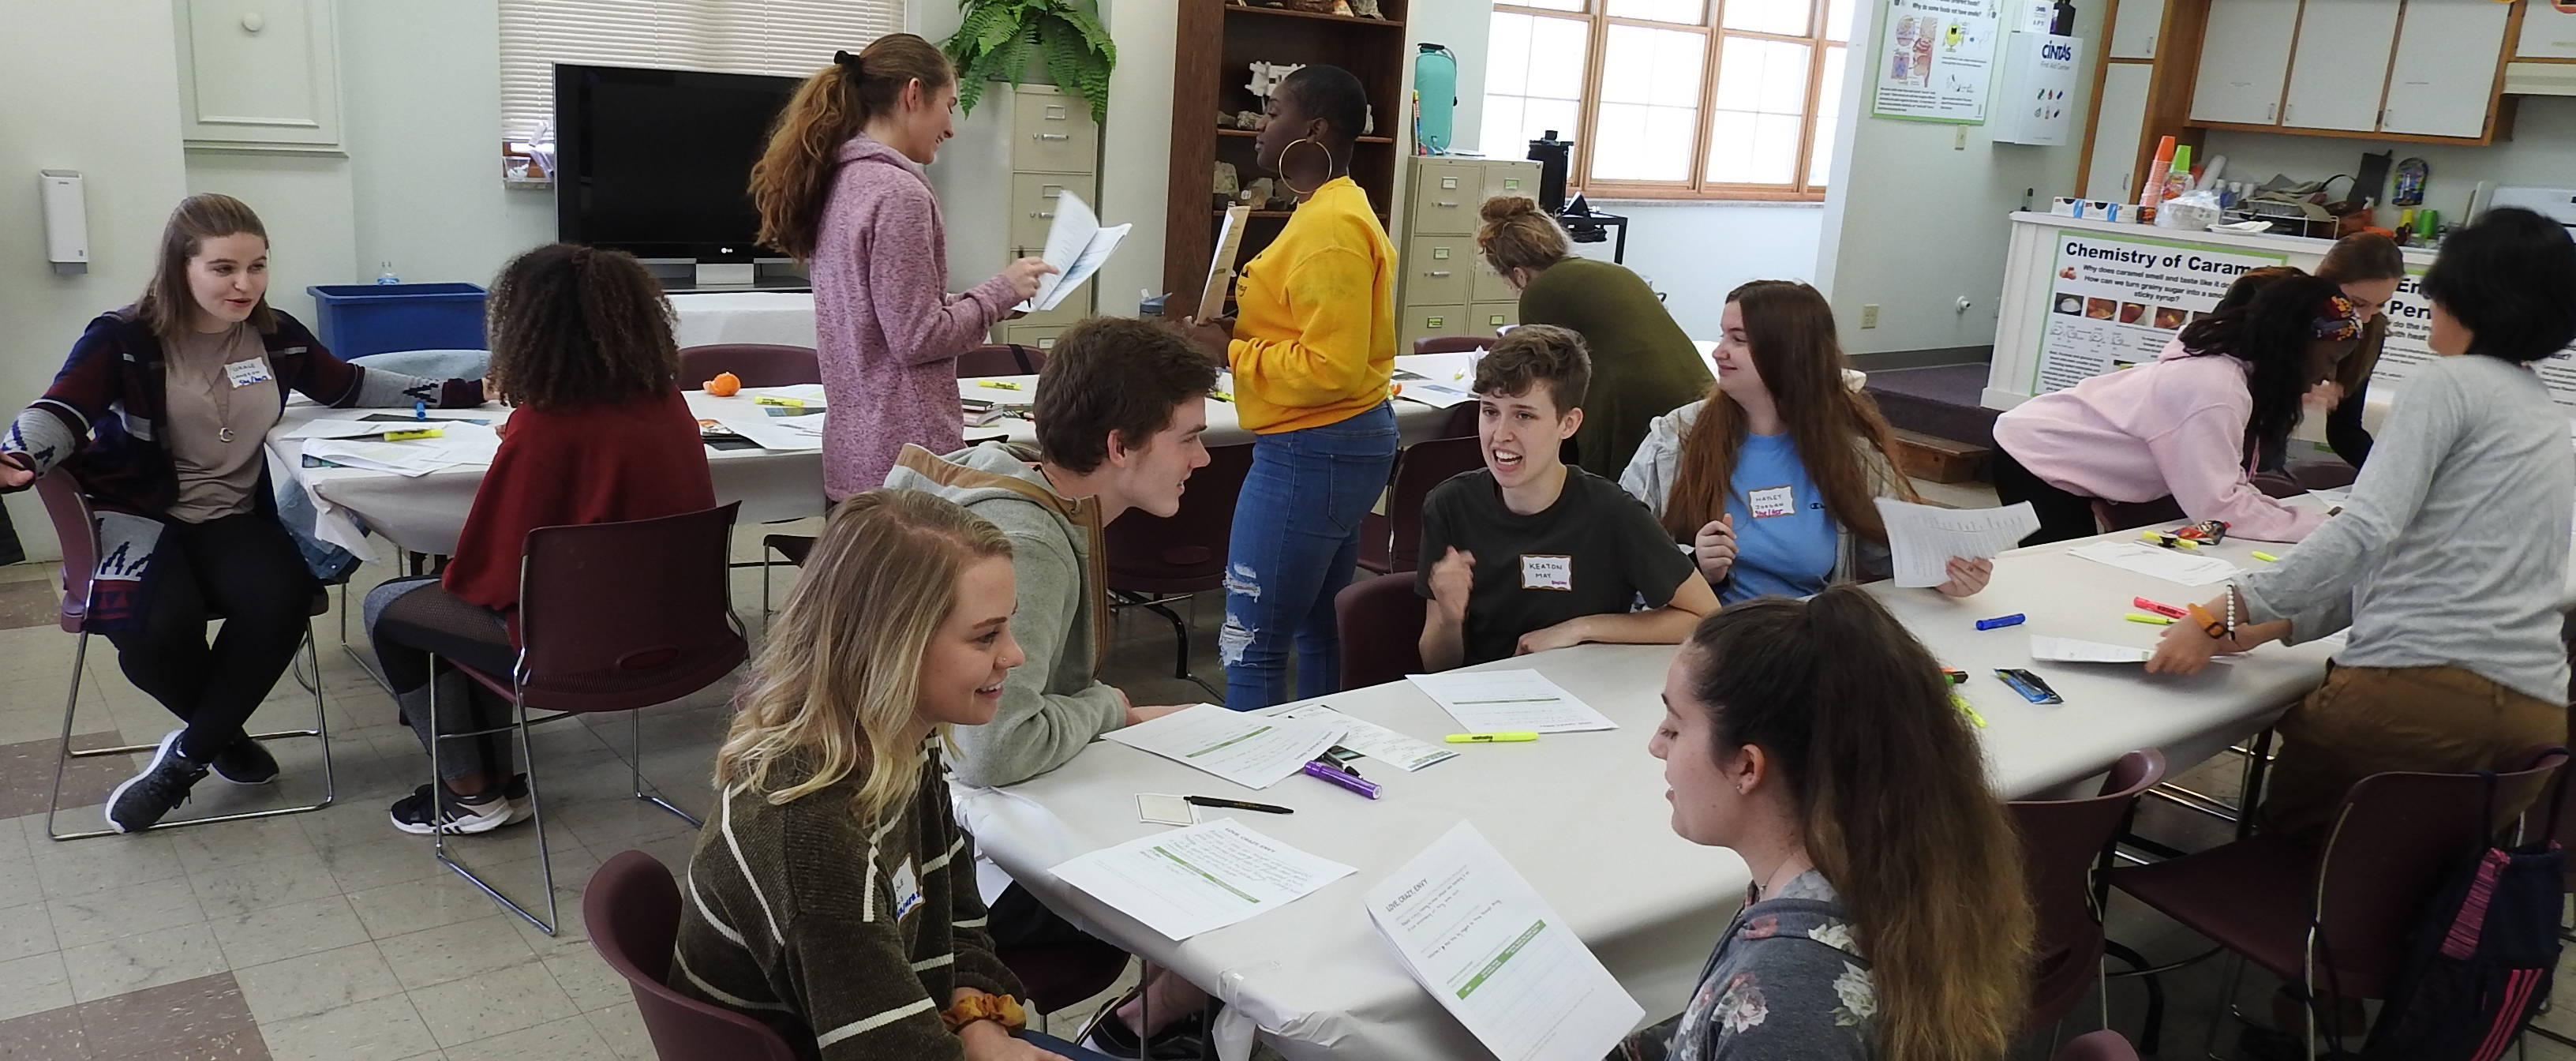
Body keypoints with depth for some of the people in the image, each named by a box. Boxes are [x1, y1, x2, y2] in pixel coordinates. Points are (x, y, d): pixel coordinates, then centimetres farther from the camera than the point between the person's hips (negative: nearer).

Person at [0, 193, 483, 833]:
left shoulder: (277, 336, 6)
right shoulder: (124, 339, -5)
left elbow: (349, 387, 21)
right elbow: (61, 413, -15)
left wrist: (466, 393, 17)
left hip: (235, 520, 3)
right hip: (139, 518, -3)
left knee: (282, 602, -31)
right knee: (155, 629, -33)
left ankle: (187, 756, -9)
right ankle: (222, 736, 2)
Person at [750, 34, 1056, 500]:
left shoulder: (841, 181, 11)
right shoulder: (899, 191, -16)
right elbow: (917, 339, -17)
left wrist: (985, 299, 16)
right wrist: (1002, 291, -5)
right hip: (907, 456, -9)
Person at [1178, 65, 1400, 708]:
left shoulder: (1330, 227, -19)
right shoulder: (1336, 210, 14)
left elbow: (1331, 368, -24)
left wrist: (1229, 353, -16)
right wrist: (1237, 329, 10)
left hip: (1311, 454, -11)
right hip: (1348, 442, 11)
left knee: (1251, 647, -5)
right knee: (1319, 629, 18)